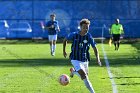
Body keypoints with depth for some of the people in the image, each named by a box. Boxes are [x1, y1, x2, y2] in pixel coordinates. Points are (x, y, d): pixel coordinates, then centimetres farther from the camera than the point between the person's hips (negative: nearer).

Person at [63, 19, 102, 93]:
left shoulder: (89, 37, -9)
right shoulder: (74, 35, -11)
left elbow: (94, 48, -6)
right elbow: (65, 40, 7)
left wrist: (97, 58, -20)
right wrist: (64, 51, 9)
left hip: (85, 60, 4)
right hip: (75, 60, -4)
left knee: (84, 76, 18)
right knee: (84, 77, -19)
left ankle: (73, 71, 46)